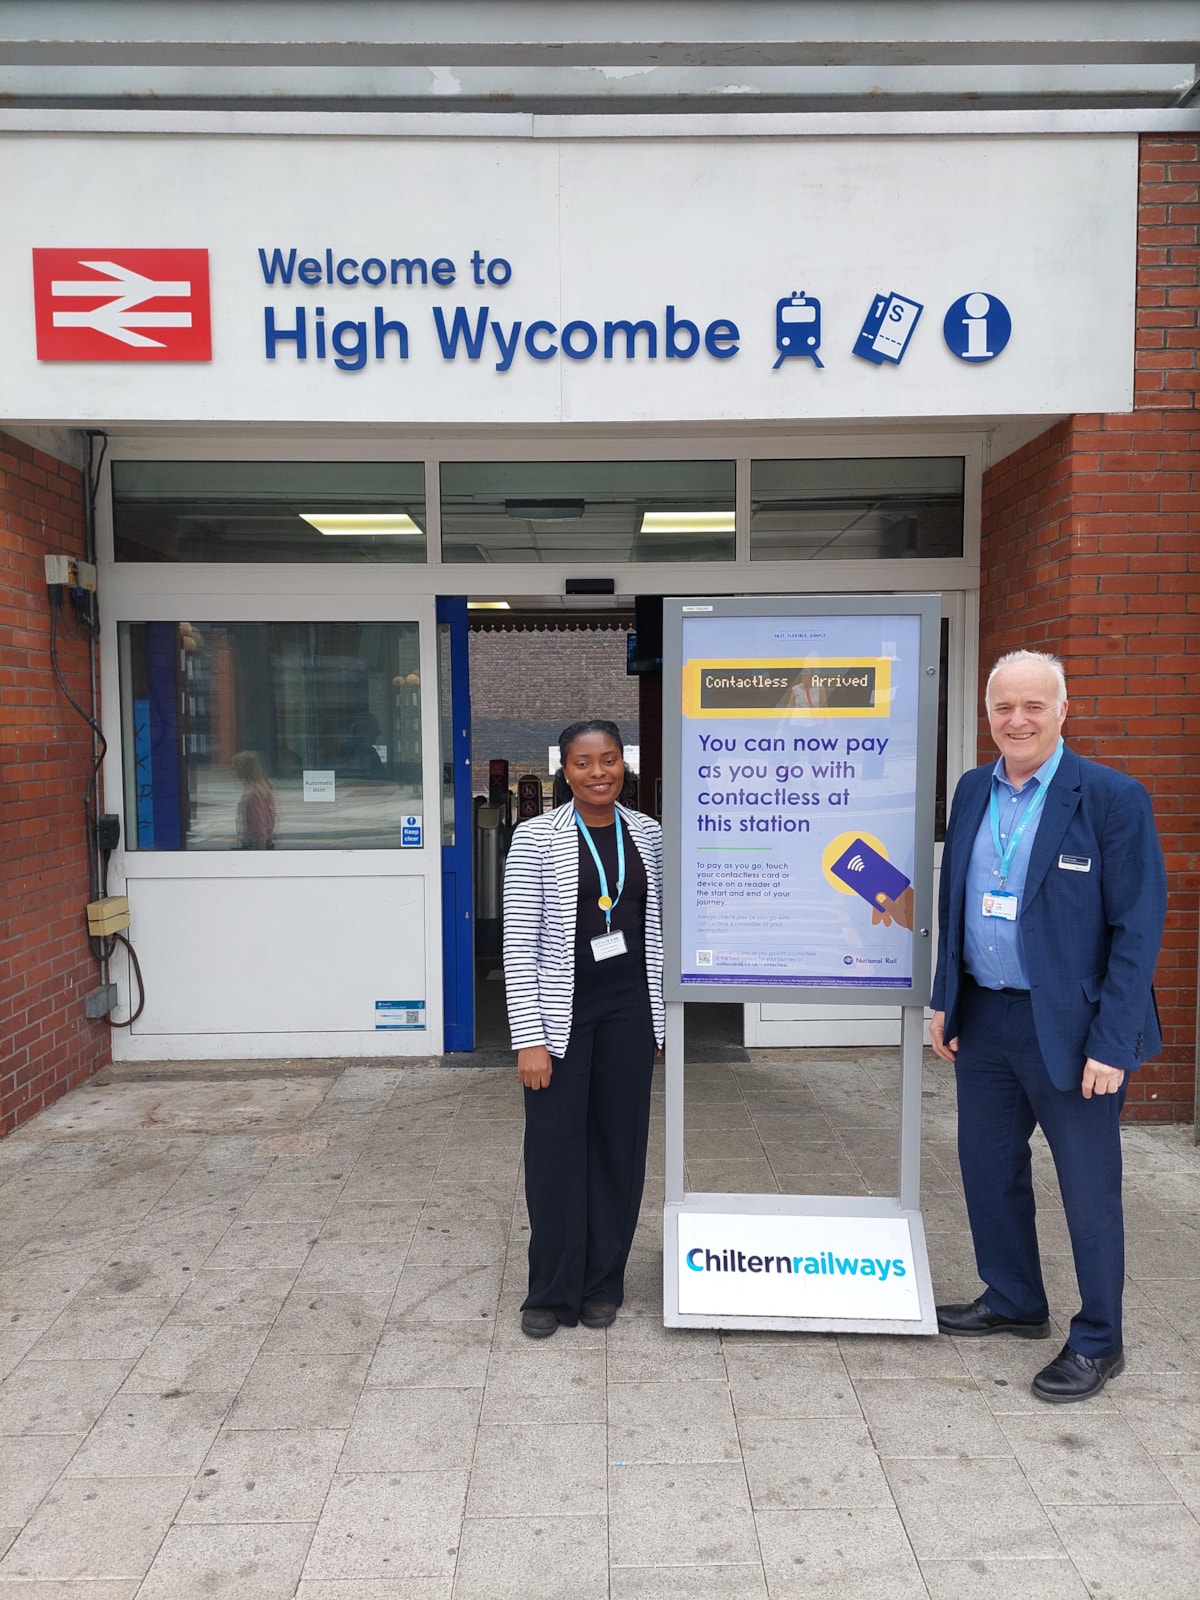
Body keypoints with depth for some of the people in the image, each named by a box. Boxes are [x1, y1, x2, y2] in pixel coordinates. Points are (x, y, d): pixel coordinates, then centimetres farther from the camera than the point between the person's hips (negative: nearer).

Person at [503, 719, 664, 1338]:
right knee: (555, 1148, 3)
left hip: (629, 1009, 4)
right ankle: (552, 1291, 21)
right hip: (560, 1011, -3)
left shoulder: (646, 834, 5)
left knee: (620, 1145, 11)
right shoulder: (536, 839, -8)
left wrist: (658, 1009, 11)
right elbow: (519, 944, -10)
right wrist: (528, 1037, -13)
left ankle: (603, 1283, 28)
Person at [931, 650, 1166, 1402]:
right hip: (984, 1018, 6)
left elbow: (1138, 928, -13)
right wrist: (945, 1000, 8)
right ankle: (1014, 1302, 40)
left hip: (1069, 1026, -6)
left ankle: (1098, 1343, 28)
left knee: (1089, 1187, 8)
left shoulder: (1113, 798, -13)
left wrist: (1111, 1044, -16)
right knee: (988, 1167, 18)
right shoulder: (974, 791, 5)